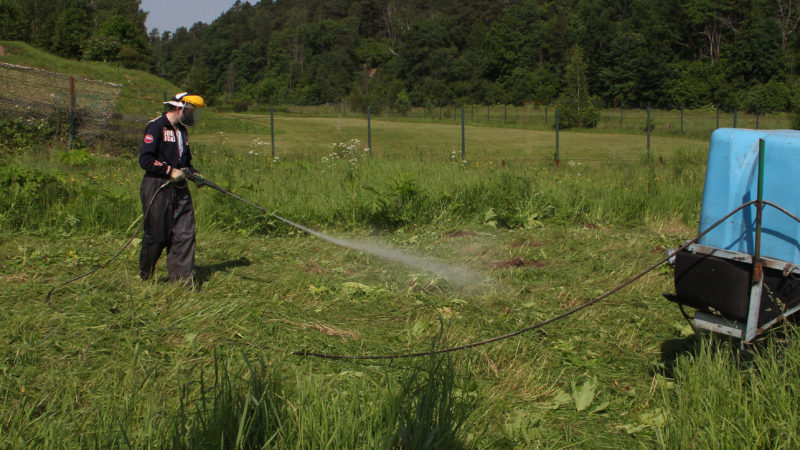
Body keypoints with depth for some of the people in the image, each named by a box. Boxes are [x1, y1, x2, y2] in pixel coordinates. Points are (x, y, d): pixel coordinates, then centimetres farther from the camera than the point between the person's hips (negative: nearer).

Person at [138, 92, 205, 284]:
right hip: (157, 188, -7)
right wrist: (170, 171, -15)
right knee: (157, 235, 0)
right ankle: (144, 277, 19)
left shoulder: (181, 130, 18)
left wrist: (193, 173, 8)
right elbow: (145, 159, -16)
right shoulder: (156, 126, -8)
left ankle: (183, 279, 3)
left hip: (179, 189, 7)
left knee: (185, 233, 0)